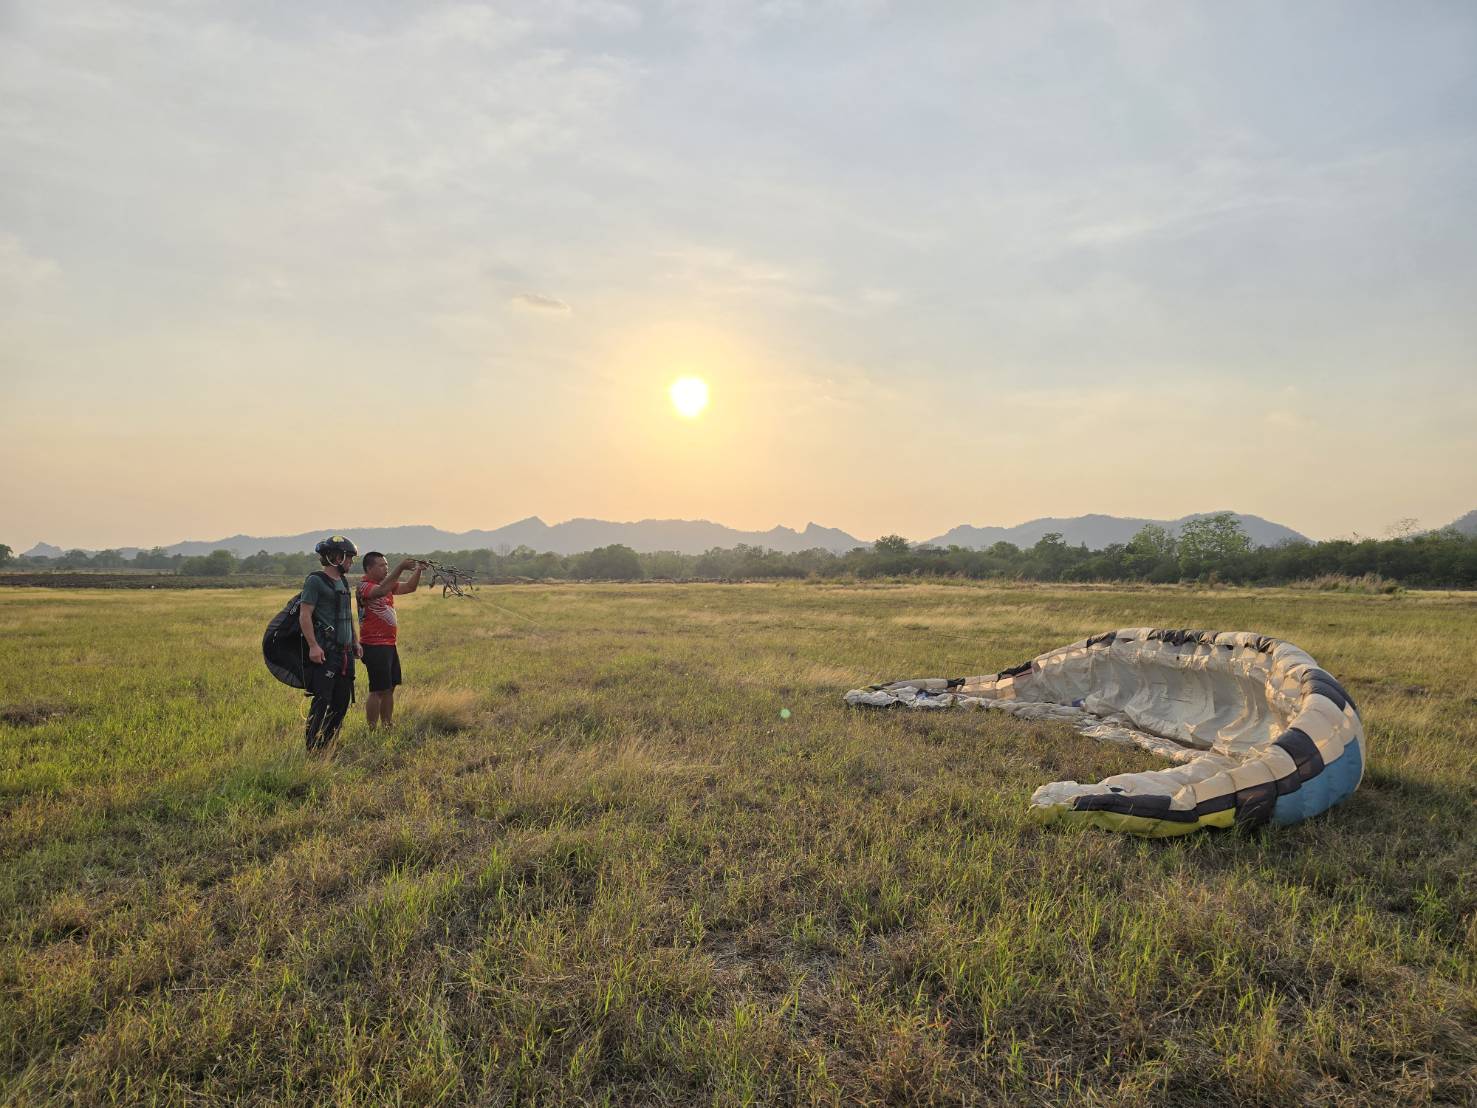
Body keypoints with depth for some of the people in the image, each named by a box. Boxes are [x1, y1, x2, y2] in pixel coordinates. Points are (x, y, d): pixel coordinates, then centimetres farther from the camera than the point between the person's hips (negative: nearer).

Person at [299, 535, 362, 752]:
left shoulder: (343, 582, 17)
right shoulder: (315, 581, -9)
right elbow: (305, 615, -14)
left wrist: (356, 642, 20)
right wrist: (313, 646, -20)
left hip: (345, 652, 9)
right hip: (325, 652, -9)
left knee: (342, 701, 11)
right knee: (322, 701, -8)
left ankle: (330, 744, 20)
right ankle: (313, 748, -2)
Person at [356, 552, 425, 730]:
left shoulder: (388, 583, 13)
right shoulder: (363, 585, -12)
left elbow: (410, 587, 10)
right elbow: (381, 591, -32)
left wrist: (418, 571, -8)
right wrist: (400, 568, -35)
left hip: (390, 643, 9)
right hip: (374, 645, -9)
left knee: (390, 688, 12)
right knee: (378, 690, -6)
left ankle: (388, 727, 19)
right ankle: (372, 730, 0)